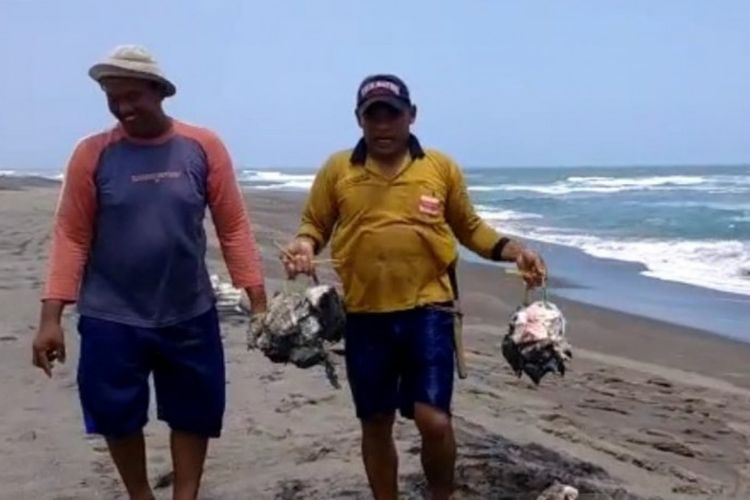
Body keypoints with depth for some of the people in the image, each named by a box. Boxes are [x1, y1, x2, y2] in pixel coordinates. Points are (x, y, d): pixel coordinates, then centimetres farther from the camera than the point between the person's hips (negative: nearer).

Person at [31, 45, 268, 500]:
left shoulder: (204, 147, -5)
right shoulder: (92, 154, -5)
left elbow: (234, 227, -3)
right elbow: (71, 236, -4)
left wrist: (258, 299, -5)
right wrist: (51, 315, -9)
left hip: (190, 315, 1)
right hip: (111, 318, 0)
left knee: (194, 414, 11)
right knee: (118, 417, 12)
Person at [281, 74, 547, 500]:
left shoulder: (442, 167, 4)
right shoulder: (337, 169, 4)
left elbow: (470, 227, 12)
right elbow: (315, 224, 10)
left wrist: (513, 250, -3)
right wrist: (304, 245, -12)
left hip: (428, 310, -1)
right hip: (365, 317, 2)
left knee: (434, 420, -9)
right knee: (376, 424, 12)